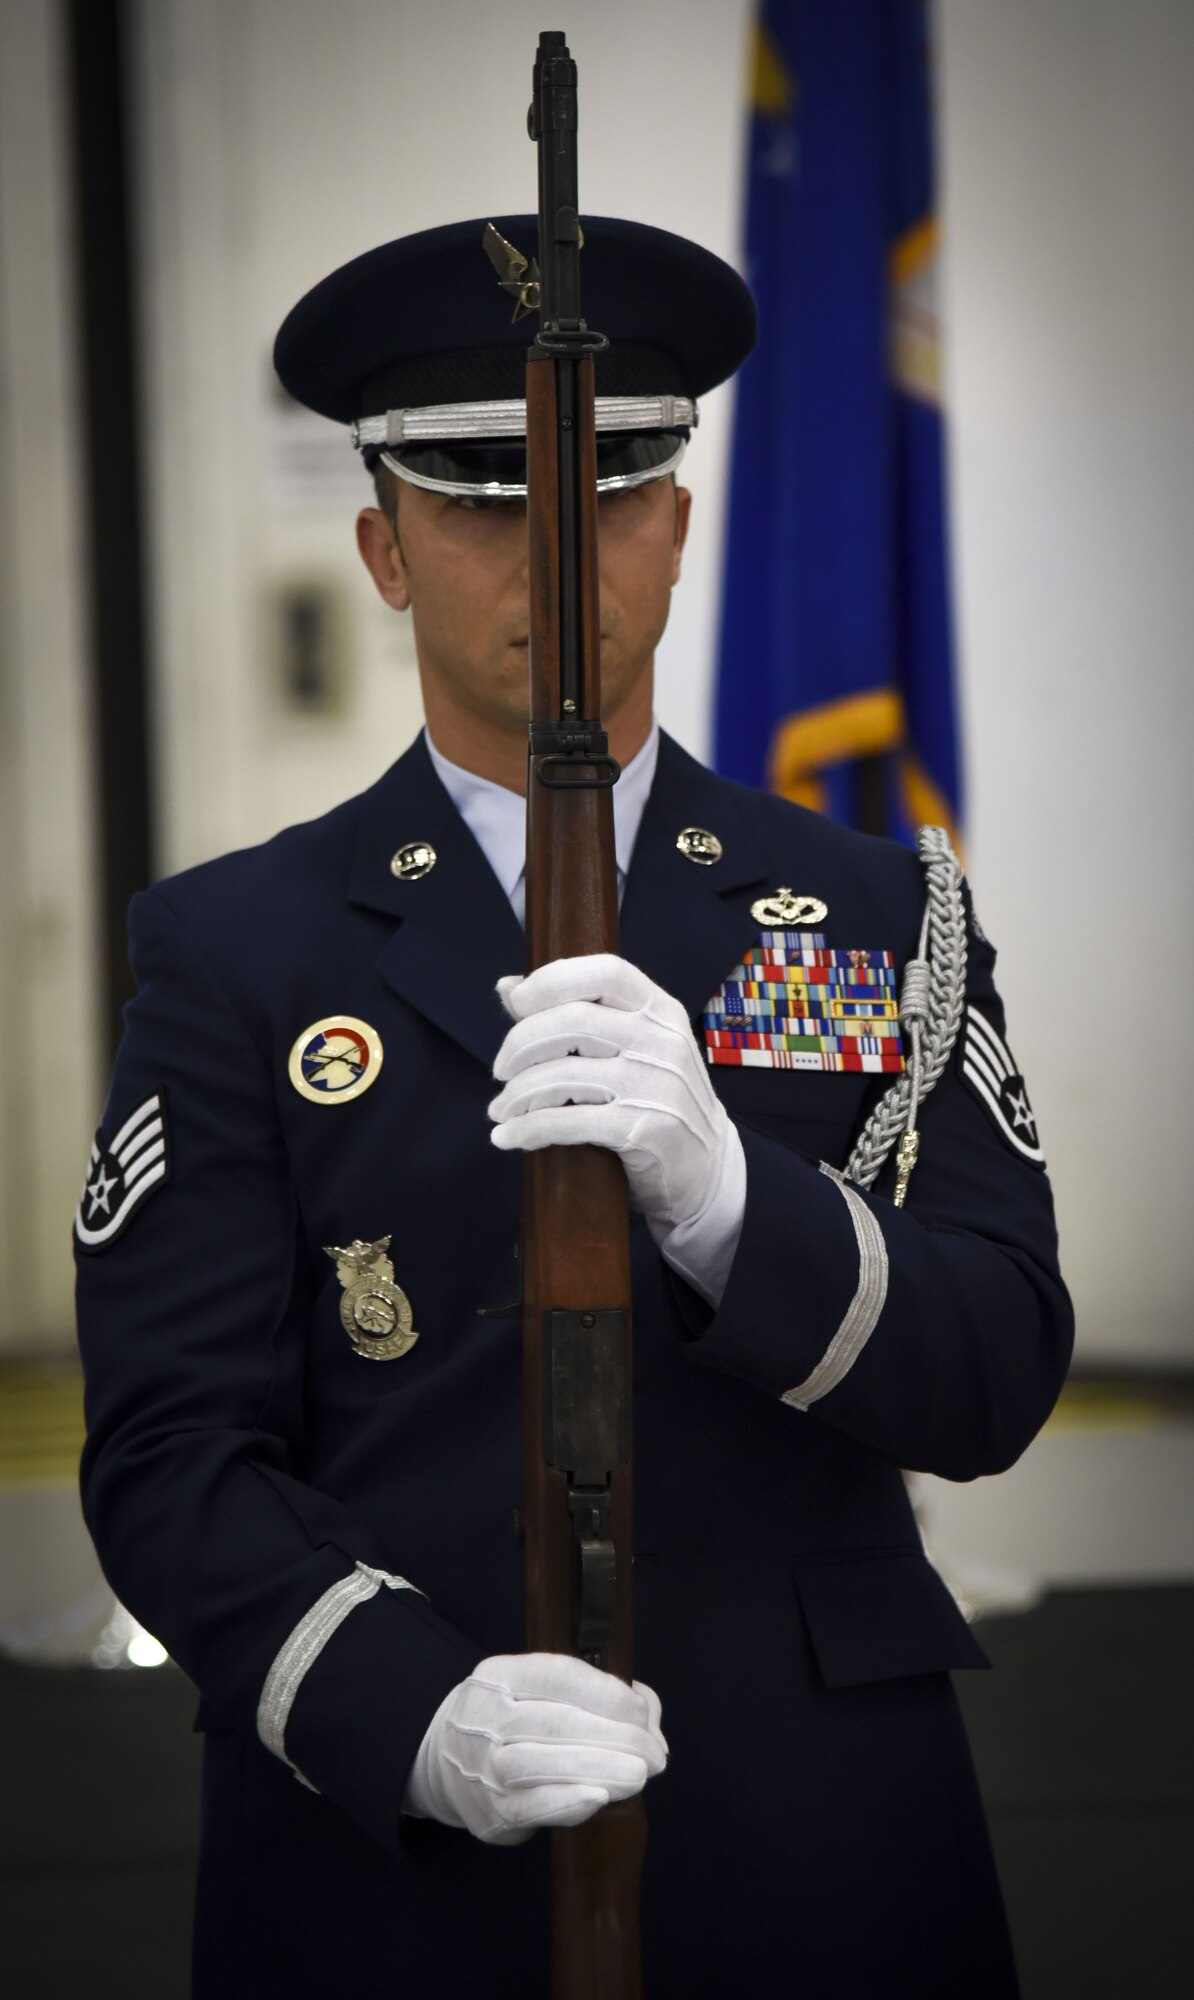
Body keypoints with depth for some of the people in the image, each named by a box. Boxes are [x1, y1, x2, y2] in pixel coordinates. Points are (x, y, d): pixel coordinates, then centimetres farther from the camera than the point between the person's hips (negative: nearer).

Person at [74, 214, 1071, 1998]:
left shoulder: (884, 917, 4)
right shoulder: (237, 953, 0)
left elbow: (998, 1381, -5)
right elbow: (173, 1450, -6)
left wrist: (720, 1193, -24)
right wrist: (419, 1715, -23)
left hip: (820, 1856, 2)